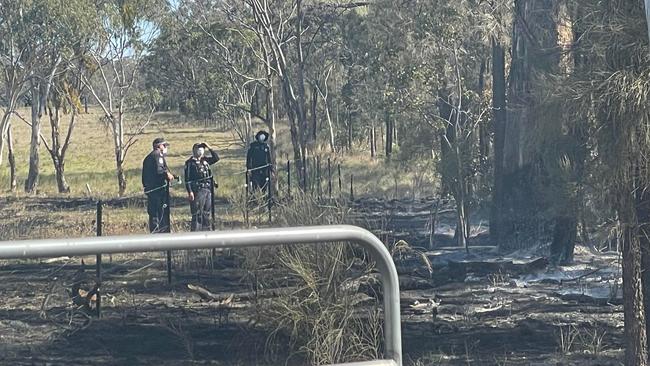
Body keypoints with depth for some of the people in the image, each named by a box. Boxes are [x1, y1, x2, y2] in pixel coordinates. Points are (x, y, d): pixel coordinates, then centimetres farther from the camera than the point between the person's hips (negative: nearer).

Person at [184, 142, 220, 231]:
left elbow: (216, 158, 18)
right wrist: (190, 192, -16)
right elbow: (187, 179, -9)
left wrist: (210, 148, 8)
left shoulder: (205, 160, 13)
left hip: (208, 190, 7)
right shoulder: (190, 163, -6)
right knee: (197, 214, -7)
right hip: (197, 191, -7)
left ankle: (207, 230, 19)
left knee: (207, 213, 12)